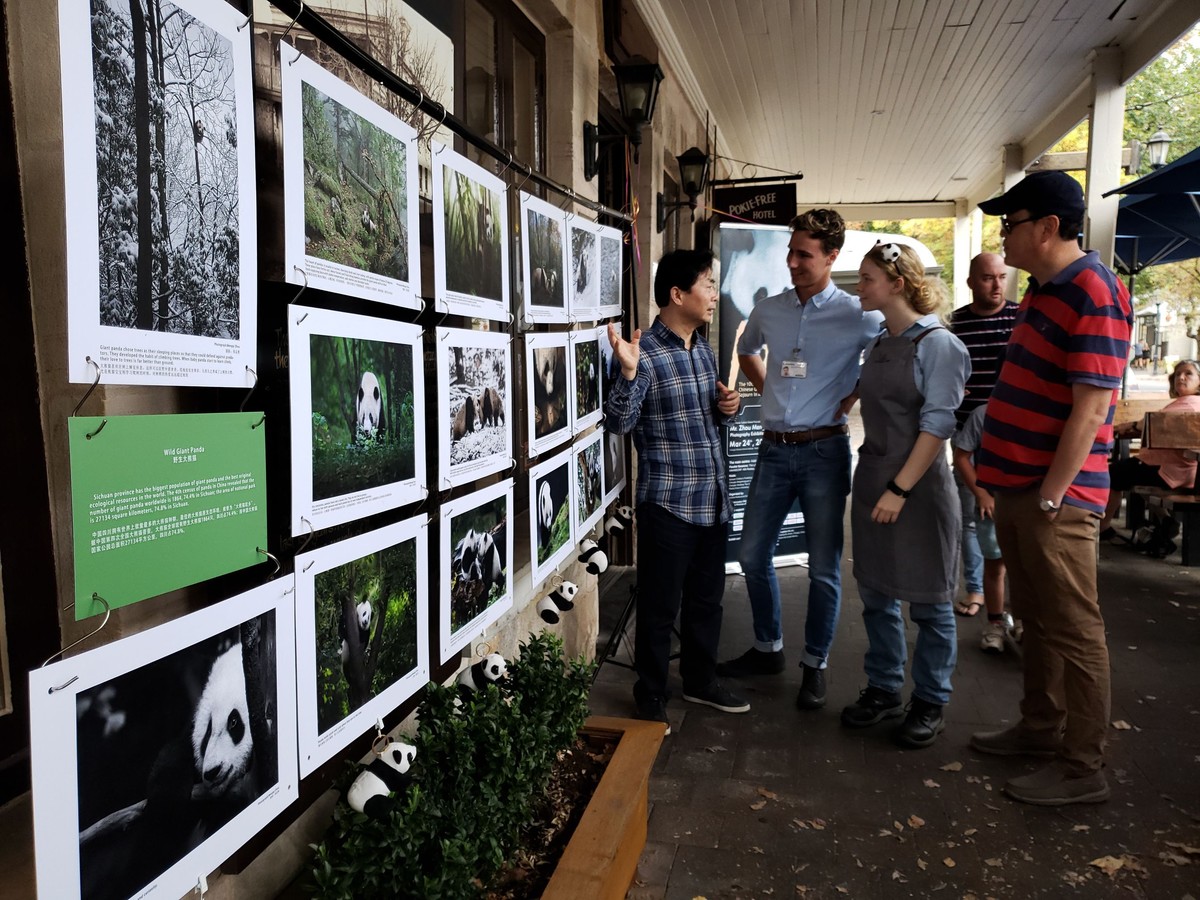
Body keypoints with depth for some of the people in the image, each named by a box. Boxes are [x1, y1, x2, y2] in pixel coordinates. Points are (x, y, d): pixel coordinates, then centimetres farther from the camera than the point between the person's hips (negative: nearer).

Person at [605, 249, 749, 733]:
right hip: (669, 503, -8)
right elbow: (619, 422, -22)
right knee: (660, 606, 5)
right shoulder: (645, 352, -14)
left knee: (706, 598, 19)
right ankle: (651, 698, 21)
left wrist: (726, 407, 3)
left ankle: (700, 680, 38)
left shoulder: (704, 349, 11)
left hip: (712, 499, 8)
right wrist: (628, 373, -36)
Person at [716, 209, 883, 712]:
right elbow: (746, 351, 27)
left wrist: (855, 395, -5)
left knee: (823, 567, 3)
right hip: (774, 448, 5)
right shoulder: (769, 311, 7)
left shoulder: (857, 316, -7)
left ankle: (815, 665, 21)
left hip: (823, 450, -4)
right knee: (753, 555, 11)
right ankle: (767, 649, 30)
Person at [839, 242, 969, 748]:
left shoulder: (937, 344, -10)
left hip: (920, 485, -7)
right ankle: (883, 689, 28)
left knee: (928, 603, 5)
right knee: (876, 595, 13)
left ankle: (930, 704, 20)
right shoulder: (879, 345, 11)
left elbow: (937, 423, -15)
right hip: (871, 479, 7)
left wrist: (900, 488, -19)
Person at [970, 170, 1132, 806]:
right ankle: (1041, 728, 34)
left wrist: (1050, 496, -20)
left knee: (1072, 630, 2)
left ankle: (1083, 769, 15)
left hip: (1055, 496, -10)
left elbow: (1091, 408, -21)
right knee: (1035, 619, 19)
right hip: (1018, 487, 10)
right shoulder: (1043, 288, 14)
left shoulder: (1092, 293, -17)